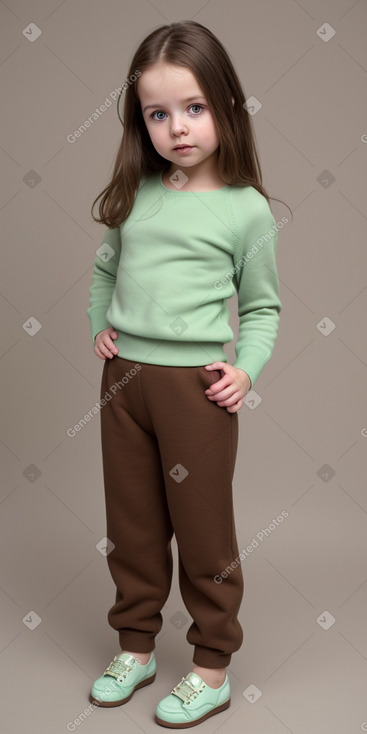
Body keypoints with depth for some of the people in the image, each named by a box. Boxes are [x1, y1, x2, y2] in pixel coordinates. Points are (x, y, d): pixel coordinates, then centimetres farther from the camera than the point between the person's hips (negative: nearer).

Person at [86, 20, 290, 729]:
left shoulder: (246, 208, -4)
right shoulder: (135, 194, 5)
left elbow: (263, 305, 3)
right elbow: (105, 267, 20)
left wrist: (246, 369, -10)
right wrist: (99, 325, 6)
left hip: (196, 384, -4)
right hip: (124, 378, 4)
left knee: (203, 529, 7)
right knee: (131, 524, 15)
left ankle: (212, 668, 25)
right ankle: (136, 646, 35)